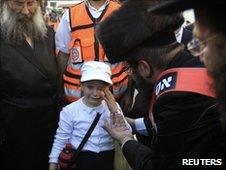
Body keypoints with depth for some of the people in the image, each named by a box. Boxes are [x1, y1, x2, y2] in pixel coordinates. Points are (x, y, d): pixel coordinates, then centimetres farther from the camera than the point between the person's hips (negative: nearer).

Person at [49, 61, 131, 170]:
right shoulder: (69, 111, 0)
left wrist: (115, 111, -8)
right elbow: (60, 140, 3)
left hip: (108, 158, 3)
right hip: (81, 158, -3)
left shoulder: (112, 107, 7)